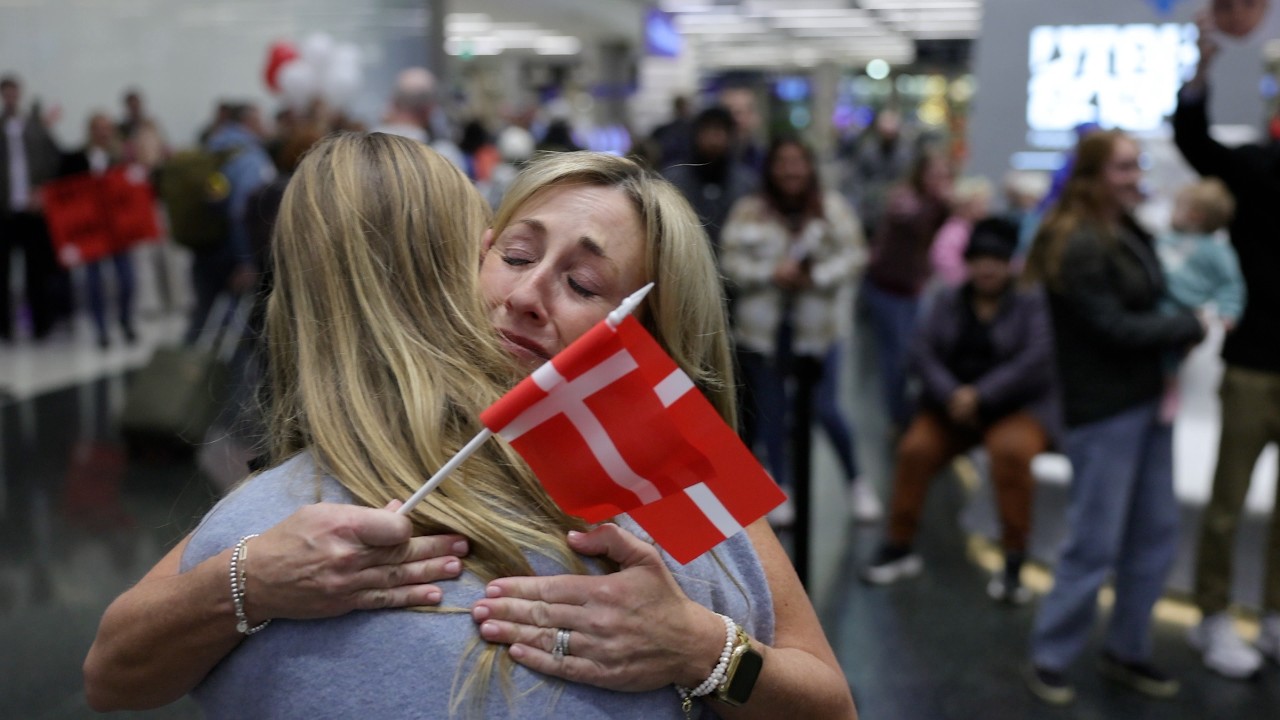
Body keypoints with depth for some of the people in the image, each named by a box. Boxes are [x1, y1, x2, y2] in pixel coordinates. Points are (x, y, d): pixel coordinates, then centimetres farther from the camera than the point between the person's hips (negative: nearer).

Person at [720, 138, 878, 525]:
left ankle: (856, 481, 21)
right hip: (764, 325, 1)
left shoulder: (833, 208, 1)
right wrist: (770, 272, -18)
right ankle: (781, 488, 26)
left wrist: (817, 276, -18)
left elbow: (852, 255, -4)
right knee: (772, 410, 10)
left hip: (817, 325, -1)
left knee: (827, 408, -2)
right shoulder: (749, 211, -1)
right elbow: (732, 261, -4)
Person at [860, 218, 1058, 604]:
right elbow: (922, 352, -1)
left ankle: (1014, 562, -23)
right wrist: (951, 395, -18)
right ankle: (899, 547, -5)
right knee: (914, 449, -22)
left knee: (1010, 450, -35)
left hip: (1020, 406, -3)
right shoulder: (948, 301, 9)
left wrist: (980, 395, -22)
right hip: (952, 405, 4)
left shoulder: (1032, 302, -3)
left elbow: (1036, 359, -16)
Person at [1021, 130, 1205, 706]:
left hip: (1148, 399, 9)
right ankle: (1049, 659, 16)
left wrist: (1169, 369, -2)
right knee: (1094, 546, -1)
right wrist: (1191, 328, -8)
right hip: (1103, 412, -8)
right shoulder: (1077, 245, -16)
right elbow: (1114, 328, -19)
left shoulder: (1132, 233, 11)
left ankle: (1126, 651, 30)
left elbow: (1149, 309, 14)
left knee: (1156, 536, 14)